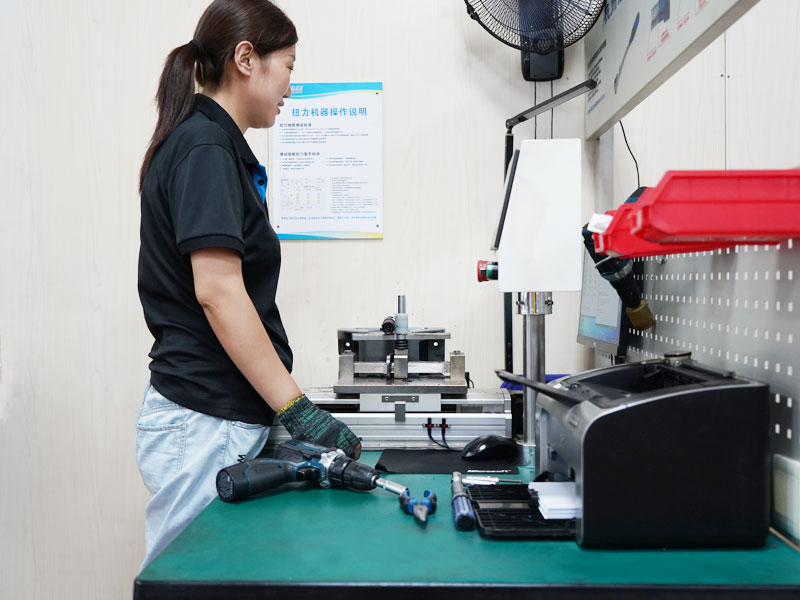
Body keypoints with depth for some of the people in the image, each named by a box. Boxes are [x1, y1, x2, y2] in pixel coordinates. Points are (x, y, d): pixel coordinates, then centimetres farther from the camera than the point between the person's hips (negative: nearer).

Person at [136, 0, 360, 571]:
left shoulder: (211, 144, 16)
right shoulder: (205, 148, -13)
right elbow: (218, 291, -22)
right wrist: (296, 409, -20)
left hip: (228, 419, 9)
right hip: (204, 423, -9)